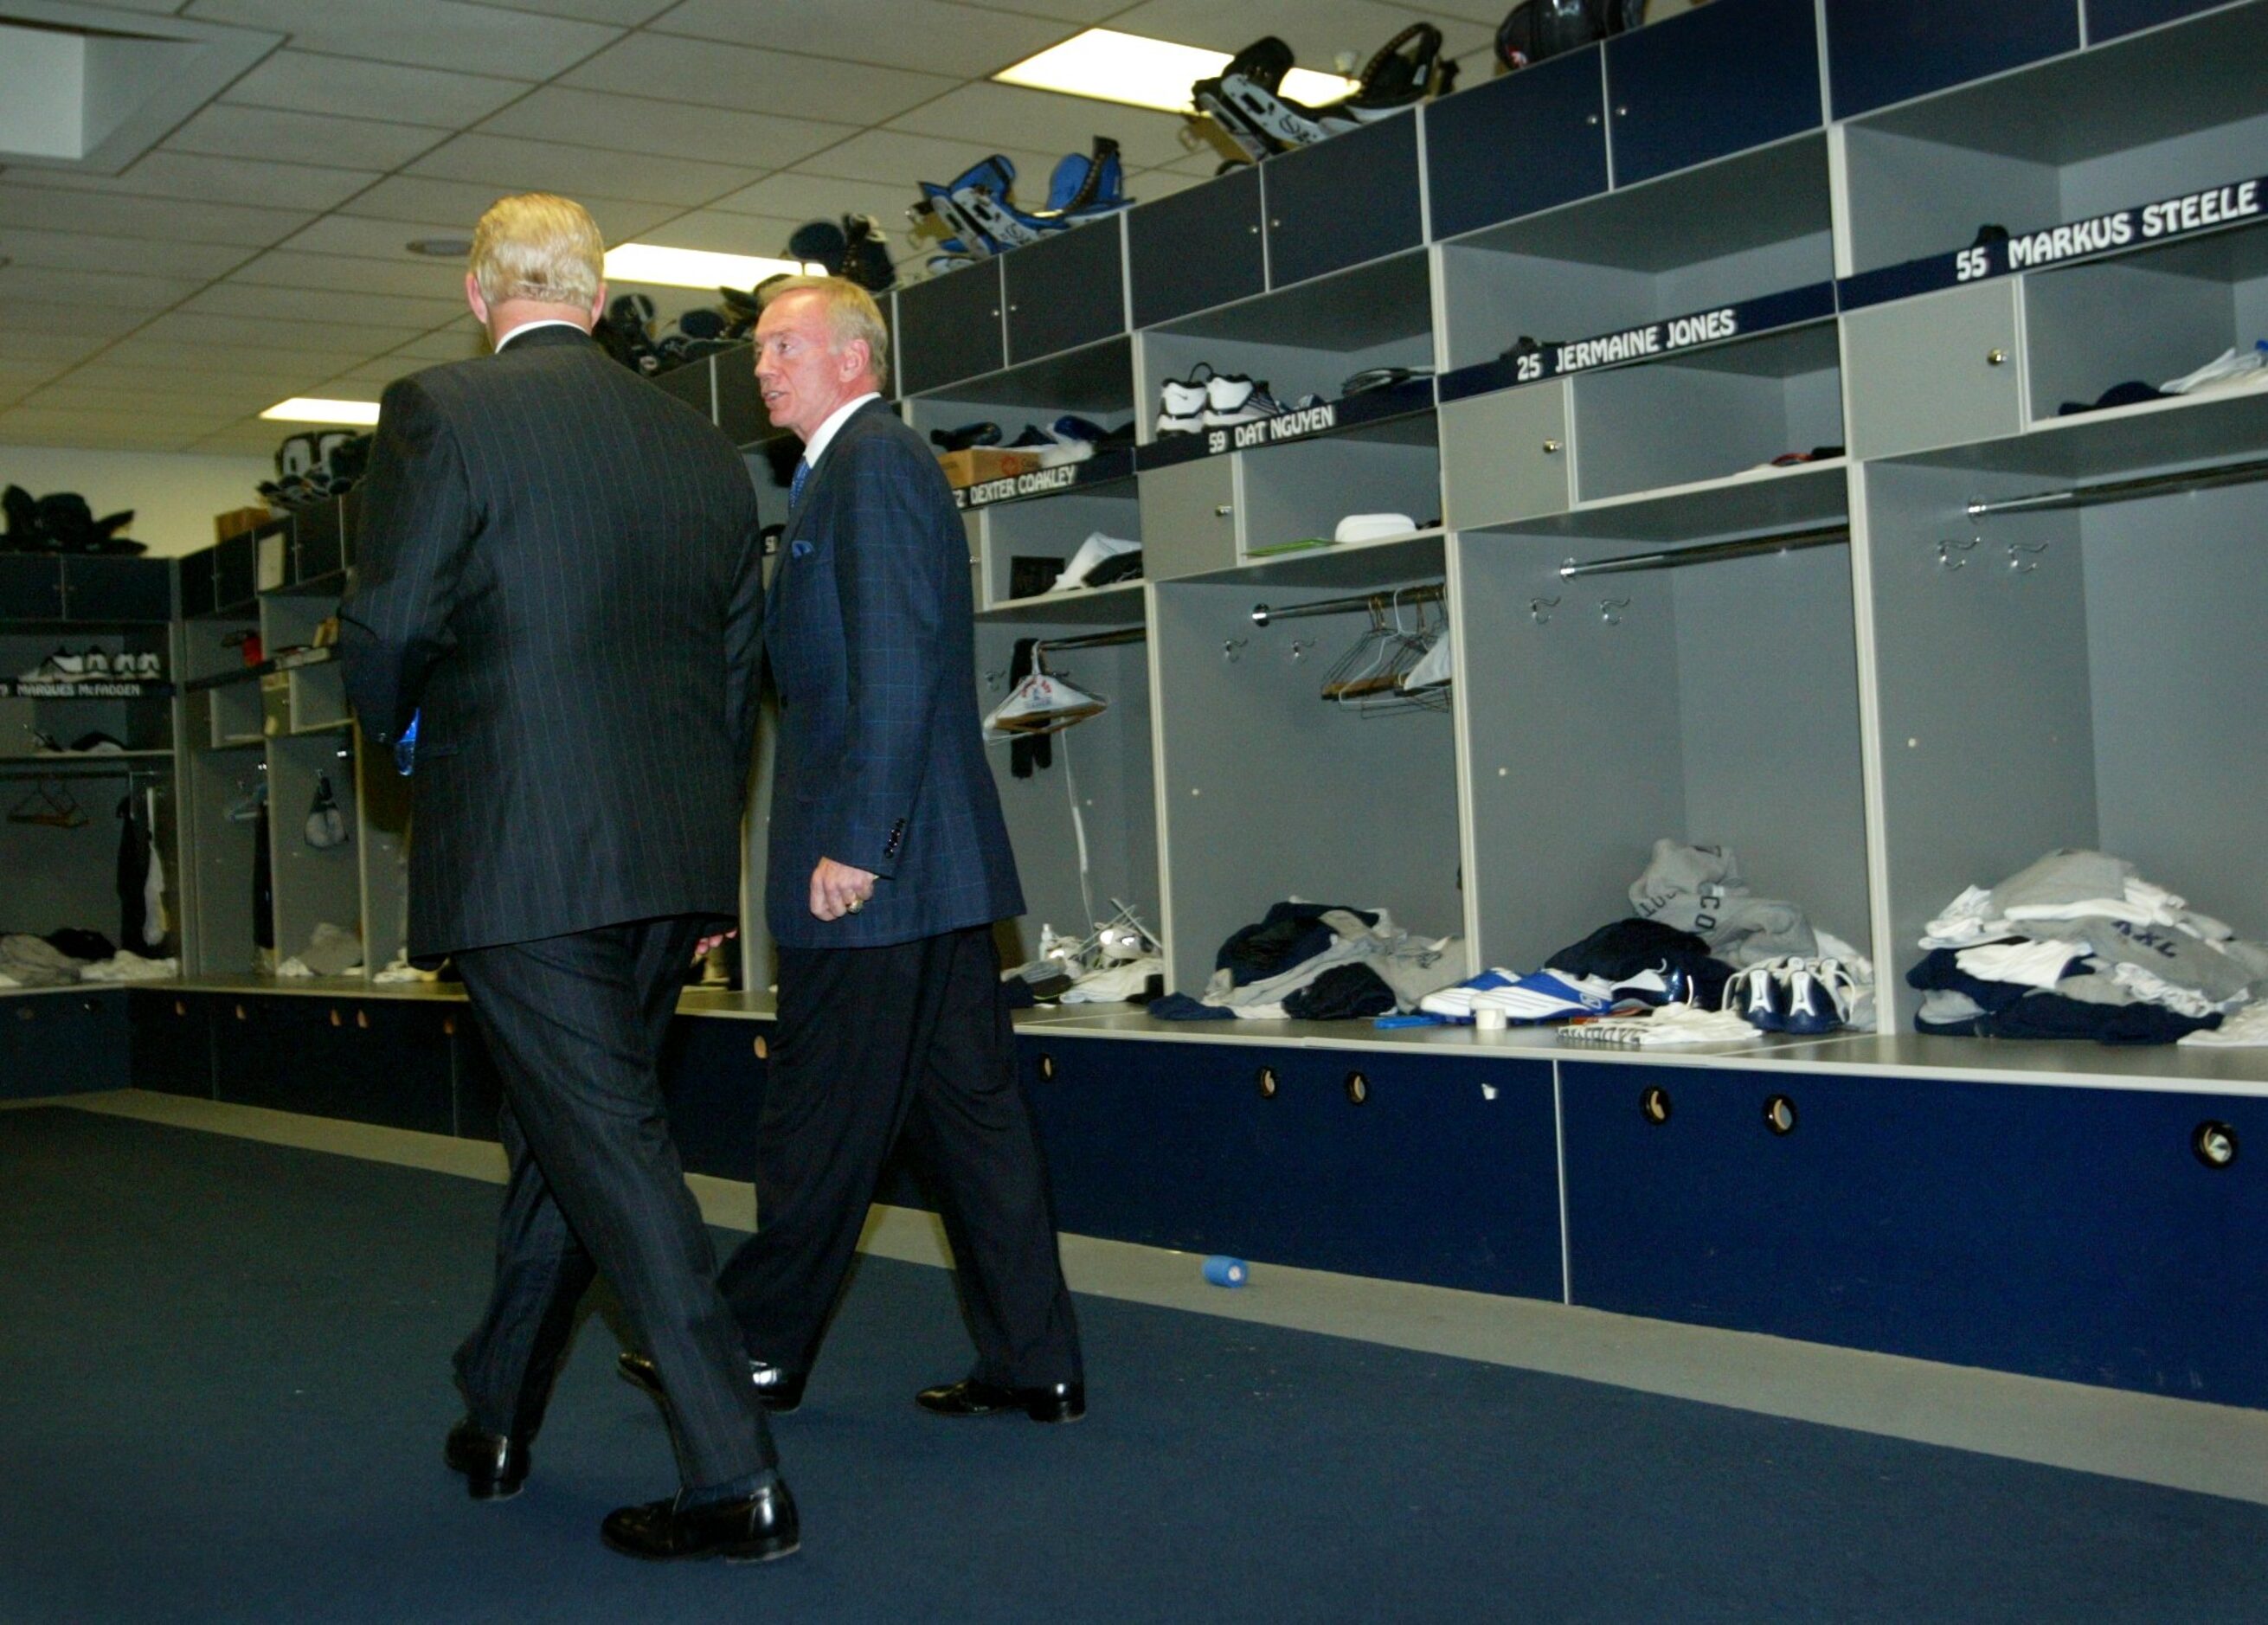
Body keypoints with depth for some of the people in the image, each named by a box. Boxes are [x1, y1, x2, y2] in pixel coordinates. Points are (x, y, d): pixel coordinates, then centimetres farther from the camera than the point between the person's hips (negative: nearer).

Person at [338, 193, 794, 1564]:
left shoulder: (440, 412, -6)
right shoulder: (705, 449, 11)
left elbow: (387, 634, -10)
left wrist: (405, 730, 13)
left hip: (521, 850, -6)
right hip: (674, 855, 6)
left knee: (607, 1143, -2)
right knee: (566, 1129, 19)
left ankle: (737, 1478, -2)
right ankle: (497, 1418, 35)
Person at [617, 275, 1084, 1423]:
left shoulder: (871, 460, -9)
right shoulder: (869, 465, 22)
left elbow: (894, 667, -19)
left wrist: (854, 842, -21)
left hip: (874, 865, -10)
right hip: (936, 860, 10)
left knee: (820, 1122, 3)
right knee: (967, 1108, 10)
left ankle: (761, 1348, 17)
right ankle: (1032, 1363, 15)